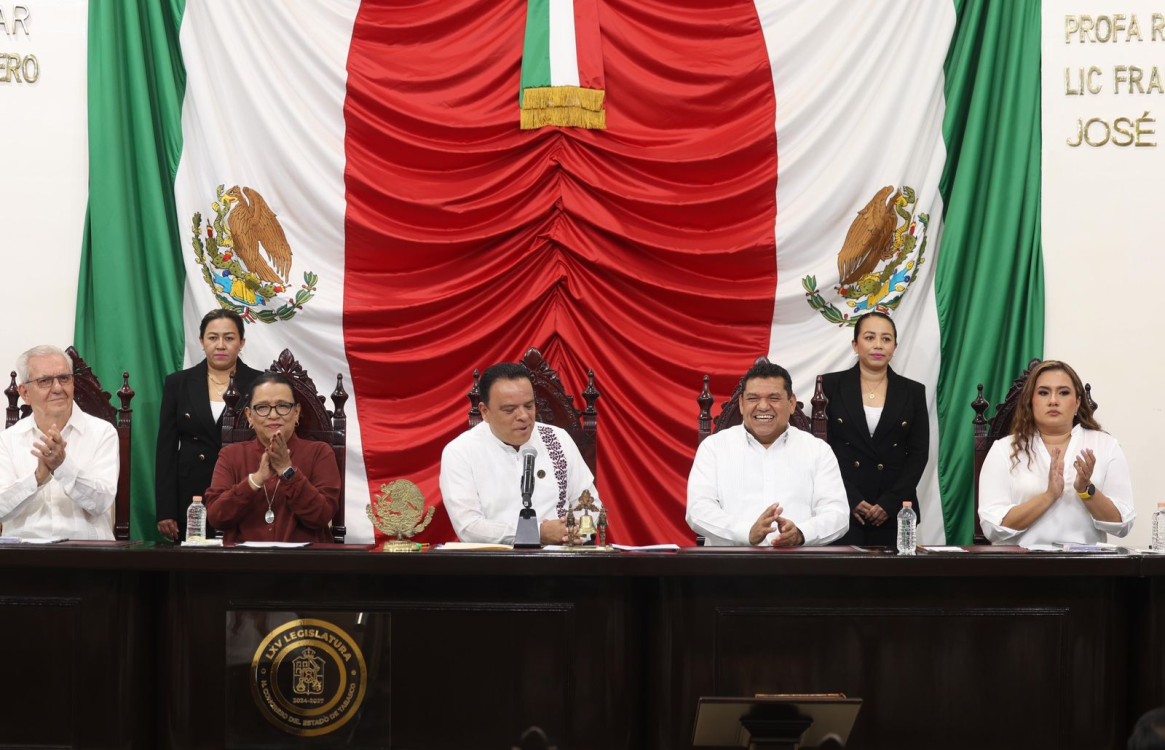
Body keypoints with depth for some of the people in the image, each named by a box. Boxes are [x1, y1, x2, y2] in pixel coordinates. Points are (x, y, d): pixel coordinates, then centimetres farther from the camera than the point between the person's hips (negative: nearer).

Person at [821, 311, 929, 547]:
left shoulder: (913, 392, 9)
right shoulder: (831, 386, 4)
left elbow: (919, 453, 6)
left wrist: (890, 502, -6)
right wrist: (851, 500, -9)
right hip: (844, 510, -1)